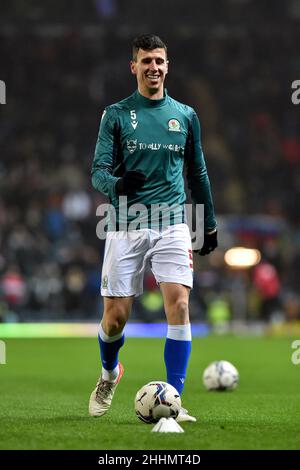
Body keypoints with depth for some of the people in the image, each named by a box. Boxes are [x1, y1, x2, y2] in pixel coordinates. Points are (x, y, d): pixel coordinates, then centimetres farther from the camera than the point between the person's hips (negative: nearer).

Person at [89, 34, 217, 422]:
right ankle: (109, 374, 33)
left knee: (179, 305, -15)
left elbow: (198, 173, 19)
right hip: (126, 226, -1)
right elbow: (98, 171, -3)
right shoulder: (116, 114, 3)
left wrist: (210, 225, 20)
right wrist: (116, 184, -26)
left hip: (172, 224, 1)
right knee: (115, 317, 0)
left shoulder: (185, 116, 11)